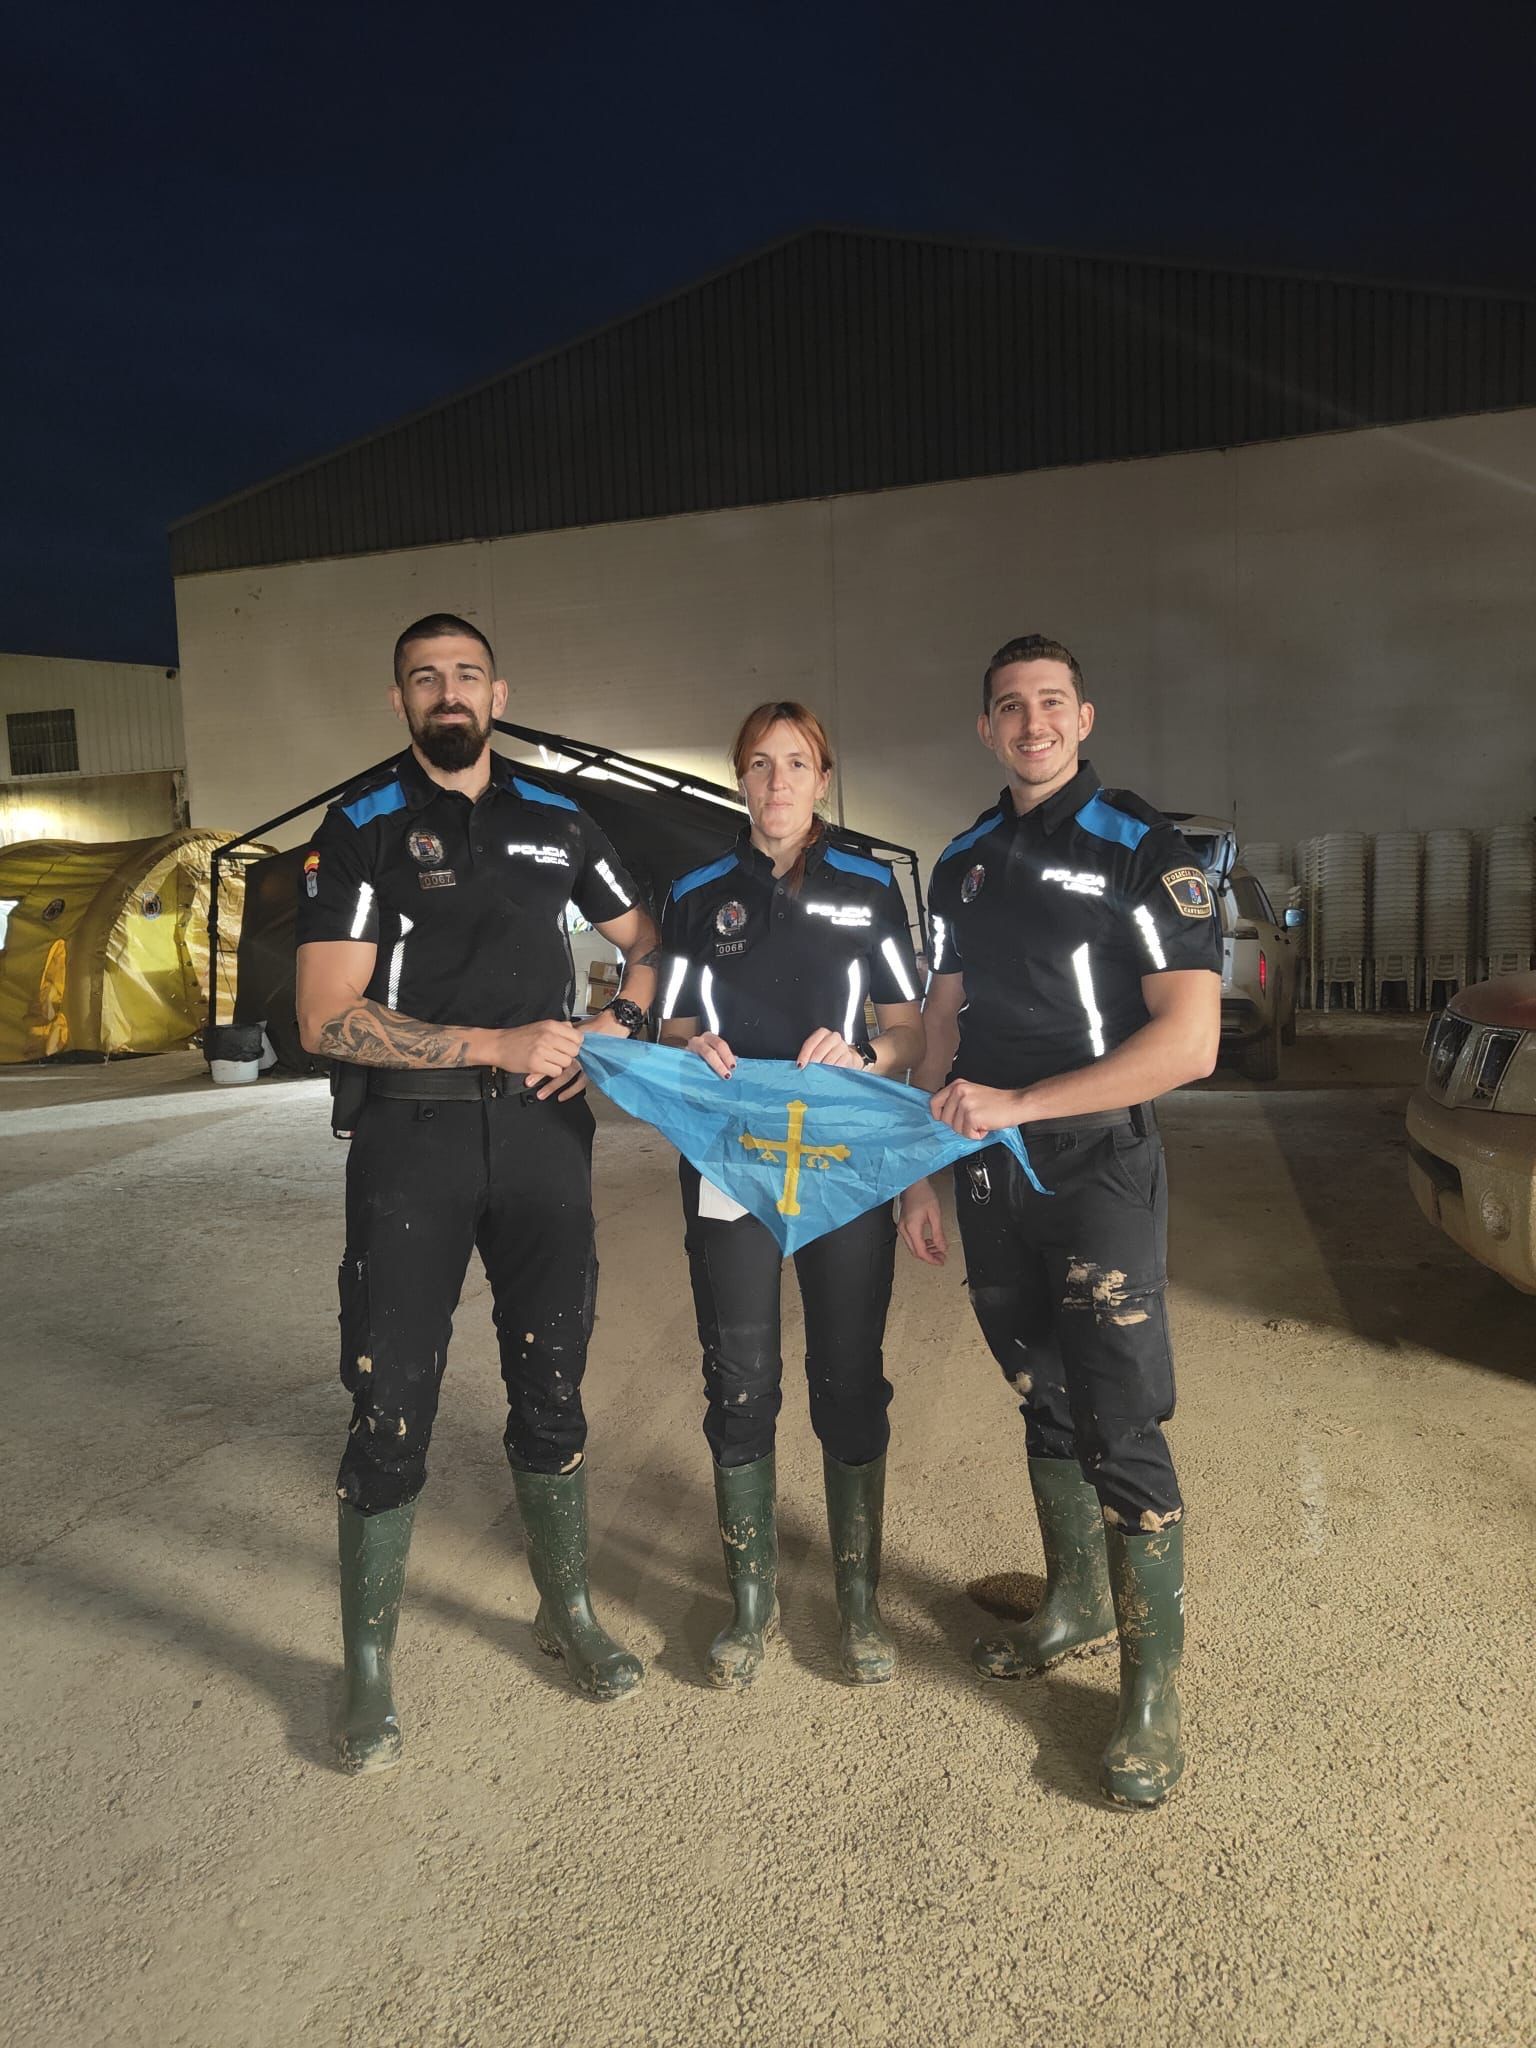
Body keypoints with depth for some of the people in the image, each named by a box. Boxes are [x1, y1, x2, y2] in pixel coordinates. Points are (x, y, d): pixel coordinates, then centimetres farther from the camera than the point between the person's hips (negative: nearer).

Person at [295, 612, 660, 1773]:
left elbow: (646, 940, 18)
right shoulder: (363, 830, -2)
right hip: (412, 1138, -3)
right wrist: (500, 1044, -18)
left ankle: (569, 1612, 33)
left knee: (551, 1382, 13)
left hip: (542, 1131, 3)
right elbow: (328, 1020, -11)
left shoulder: (557, 821, 9)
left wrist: (615, 1029, -2)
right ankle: (369, 1671, 22)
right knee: (392, 1405, 3)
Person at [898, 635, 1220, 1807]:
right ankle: (1077, 1606, 36)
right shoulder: (963, 864, 10)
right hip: (989, 1179, 5)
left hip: (1098, 1170, -5)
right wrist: (923, 1171, 9)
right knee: (1046, 1403, 17)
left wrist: (1017, 1103, -19)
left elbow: (1191, 1040, -16)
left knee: (1121, 1427, -2)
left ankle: (1155, 1687, 15)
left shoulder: (1140, 849, -7)